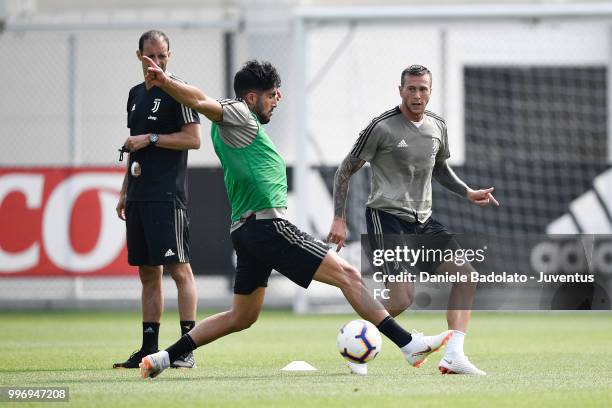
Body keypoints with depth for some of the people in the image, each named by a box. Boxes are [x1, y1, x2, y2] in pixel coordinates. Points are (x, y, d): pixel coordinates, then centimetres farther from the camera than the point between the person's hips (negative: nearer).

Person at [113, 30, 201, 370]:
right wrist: (125, 191, 21)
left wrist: (150, 139, -12)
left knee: (178, 268, -10)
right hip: (140, 197, 8)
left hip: (167, 196, -8)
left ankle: (188, 349, -11)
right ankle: (149, 348, 11)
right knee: (147, 272, 9)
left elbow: (193, 138, -11)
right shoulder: (136, 94, 18)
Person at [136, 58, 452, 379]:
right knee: (348, 275, -8)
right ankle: (410, 345, -11)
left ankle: (162, 358, 12)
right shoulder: (238, 115, -7)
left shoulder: (224, 128, 21)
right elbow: (203, 103, -23)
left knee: (241, 317, 17)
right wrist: (165, 82, -39)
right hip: (268, 224, -10)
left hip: (244, 229, 10)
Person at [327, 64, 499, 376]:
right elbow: (345, 171, -3)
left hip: (423, 220, 7)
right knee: (402, 297, -21)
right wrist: (339, 220, -9)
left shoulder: (437, 127, 10)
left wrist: (468, 193, 12)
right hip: (386, 215, -7)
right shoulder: (382, 127, -9)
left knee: (466, 274, -7)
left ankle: (453, 356, -10)